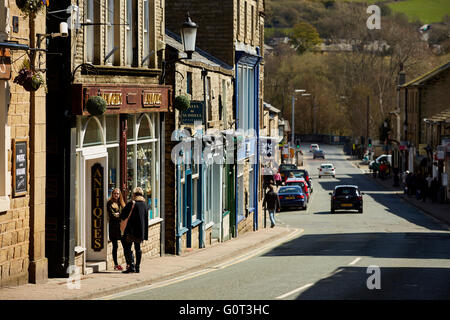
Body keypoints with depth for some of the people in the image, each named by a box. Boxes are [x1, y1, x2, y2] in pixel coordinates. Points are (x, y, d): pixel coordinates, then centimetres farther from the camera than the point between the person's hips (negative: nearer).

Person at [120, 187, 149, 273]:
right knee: (138, 248, 13)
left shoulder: (131, 203, -11)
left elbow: (122, 216, -8)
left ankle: (131, 265, -17)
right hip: (141, 231, 6)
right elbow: (146, 220, 15)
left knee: (127, 247, -4)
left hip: (131, 230, -6)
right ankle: (137, 267, 13)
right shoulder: (144, 205, 9)